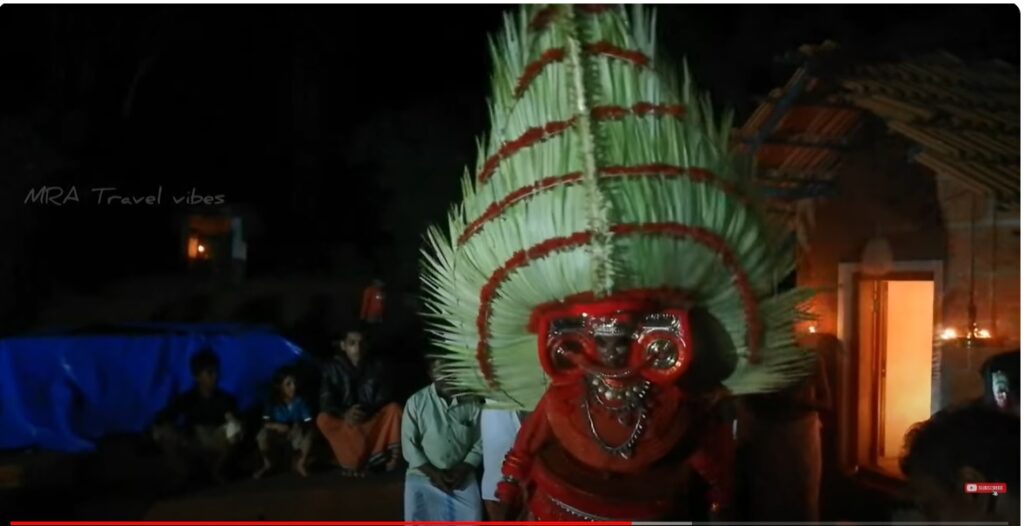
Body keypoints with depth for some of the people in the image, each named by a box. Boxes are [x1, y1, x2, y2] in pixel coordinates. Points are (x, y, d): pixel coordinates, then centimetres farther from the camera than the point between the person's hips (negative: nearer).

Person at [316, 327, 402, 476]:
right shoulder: (333, 367, -9)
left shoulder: (377, 365, -7)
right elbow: (325, 402, -16)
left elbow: (384, 398, -10)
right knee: (323, 420, -30)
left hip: (373, 420, 1)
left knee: (394, 409, -27)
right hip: (345, 422, 0)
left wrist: (368, 411, -31)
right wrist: (344, 414, -36)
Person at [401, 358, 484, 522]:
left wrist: (463, 469, -11)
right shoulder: (416, 402, -4)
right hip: (423, 475, -1)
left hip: (461, 476, 1)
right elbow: (409, 444, -4)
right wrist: (432, 472, -12)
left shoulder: (471, 402, 0)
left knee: (471, 519, -15)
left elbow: (479, 443, 2)